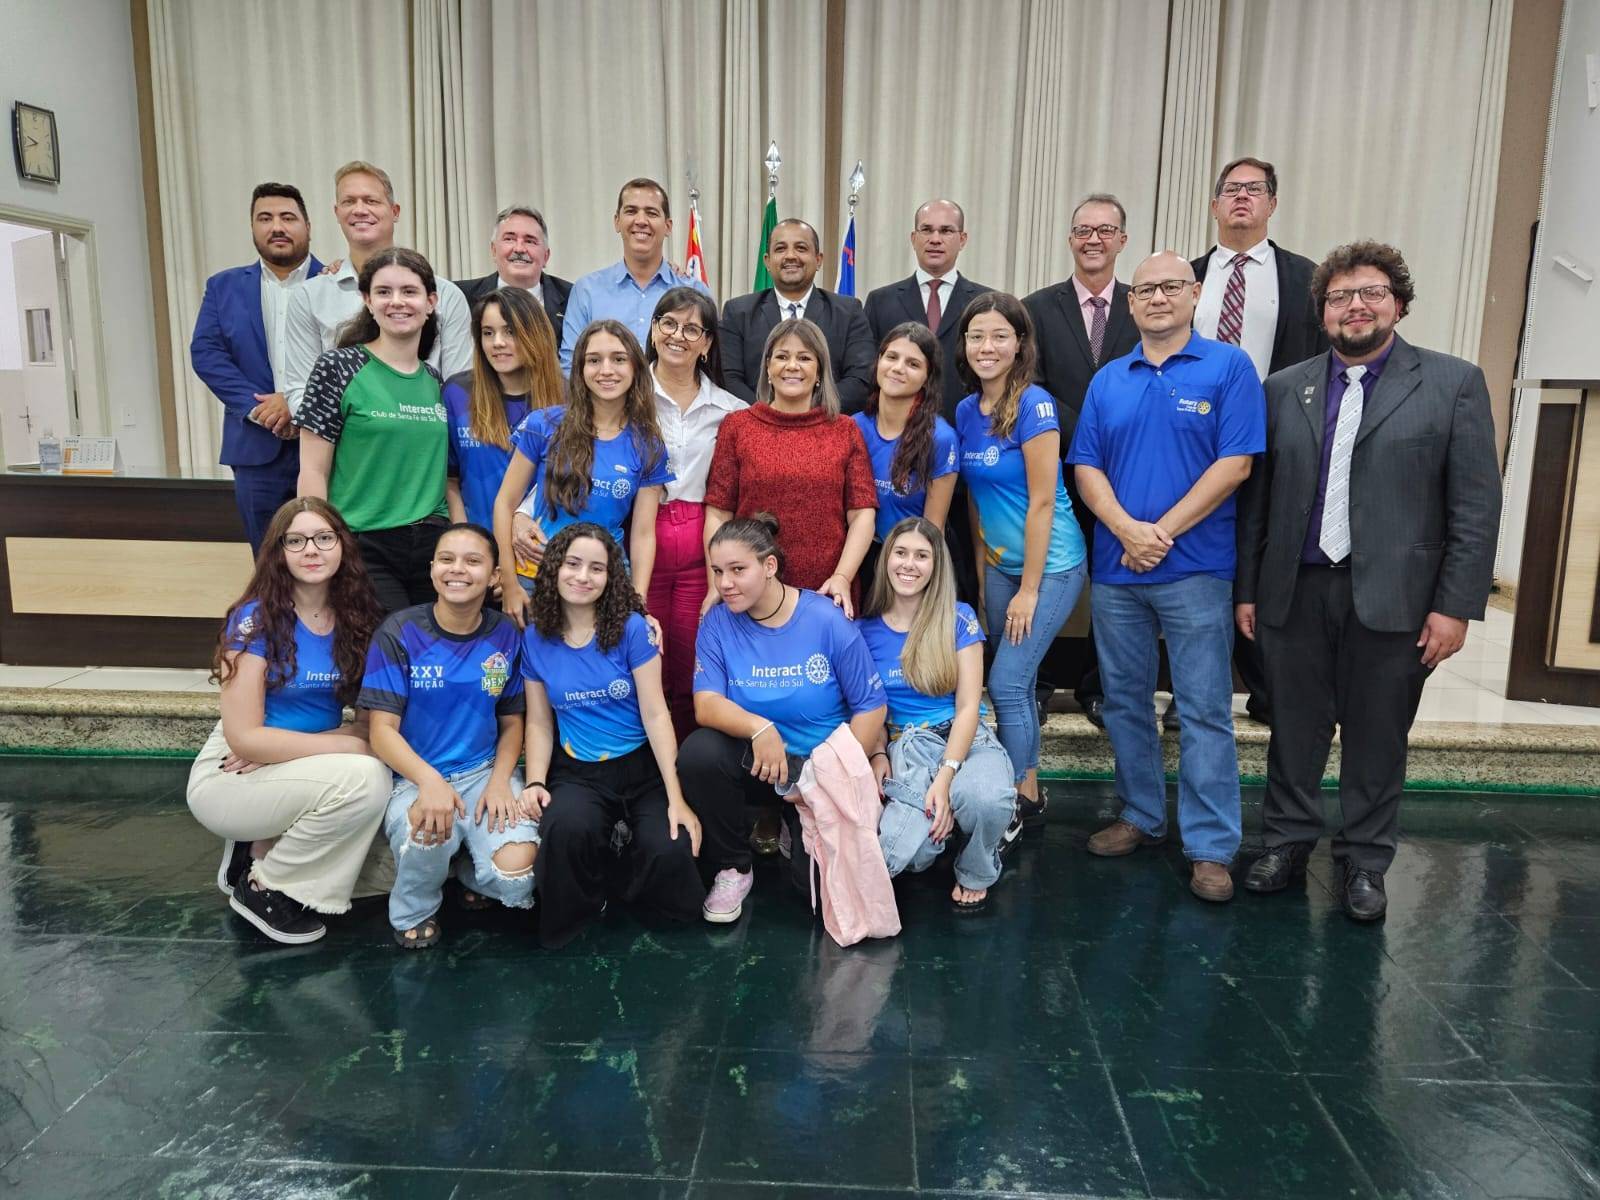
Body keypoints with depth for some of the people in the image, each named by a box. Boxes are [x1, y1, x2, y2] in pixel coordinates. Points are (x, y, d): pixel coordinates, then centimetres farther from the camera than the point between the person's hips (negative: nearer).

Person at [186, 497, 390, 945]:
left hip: (308, 772, 6)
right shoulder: (255, 619, -16)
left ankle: (262, 849, 3)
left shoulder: (359, 620, -2)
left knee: (376, 778, -22)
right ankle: (261, 886, -5)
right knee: (364, 779, -28)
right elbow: (244, 737, -20)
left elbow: (369, 720, -2)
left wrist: (284, 749, -16)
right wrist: (347, 743, -22)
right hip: (231, 780, -5)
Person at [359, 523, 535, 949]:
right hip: (416, 778, -2)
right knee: (427, 835, -37)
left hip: (486, 771, 2)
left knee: (516, 877, -23)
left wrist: (499, 781, -11)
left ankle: (472, 874, 18)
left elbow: (512, 721, 8)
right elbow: (382, 729, -11)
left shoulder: (506, 636, -1)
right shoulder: (398, 633, -8)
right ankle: (414, 912, 1)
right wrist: (429, 780, -29)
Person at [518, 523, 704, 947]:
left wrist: (675, 798, -15)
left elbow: (655, 714, -9)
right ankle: (581, 910, 1)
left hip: (642, 767, -1)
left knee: (669, 855, -28)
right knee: (565, 829, -34)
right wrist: (534, 782, -10)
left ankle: (628, 858, 11)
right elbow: (540, 722, 8)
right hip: (577, 772, 2)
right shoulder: (535, 637, 2)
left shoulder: (632, 628, -7)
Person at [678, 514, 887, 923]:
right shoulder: (717, 624, -5)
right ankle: (732, 868, -4)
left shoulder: (827, 620, -11)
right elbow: (706, 705, -16)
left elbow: (871, 707, -8)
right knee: (697, 752, -30)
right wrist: (759, 728, -35)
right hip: (753, 760, 2)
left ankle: (796, 826, 18)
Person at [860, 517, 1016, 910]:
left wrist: (945, 777, -17)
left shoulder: (958, 620, -2)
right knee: (895, 856, -28)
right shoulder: (865, 629, 4)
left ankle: (975, 874, -1)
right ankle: (942, 825, 11)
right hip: (905, 745, 1)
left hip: (964, 741, 0)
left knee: (988, 799, -37)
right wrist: (878, 755, -8)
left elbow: (968, 707, -6)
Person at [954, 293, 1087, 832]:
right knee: (1018, 682, 13)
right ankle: (1029, 791, 27)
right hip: (1000, 563, 7)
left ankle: (1023, 799, 11)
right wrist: (981, 571, 9)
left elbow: (1042, 502, -18)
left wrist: (1029, 589, -16)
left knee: (1007, 683, -6)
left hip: (1049, 565, -7)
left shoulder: (1034, 404, -17)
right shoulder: (967, 410, 4)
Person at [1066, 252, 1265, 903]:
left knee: (1205, 709, 0)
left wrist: (1164, 531, -13)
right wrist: (1128, 530, -11)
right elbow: (1086, 467, 5)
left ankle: (1211, 847, 9)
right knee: (1124, 700, 12)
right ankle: (1141, 816, 28)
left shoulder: (1228, 367, -1)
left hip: (1195, 568, -4)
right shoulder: (1108, 380, 11)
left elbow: (1235, 463, -9)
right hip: (1115, 568, 5)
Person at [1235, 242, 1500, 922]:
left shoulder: (1454, 384, 2)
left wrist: (1456, 605, -8)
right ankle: (1288, 841, 29)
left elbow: (1477, 506, -2)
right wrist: (1246, 589, 6)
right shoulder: (1283, 390, 9)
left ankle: (1365, 862, 26)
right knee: (1294, 728, 11)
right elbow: (1256, 499, 9)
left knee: (1377, 738, 9)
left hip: (1393, 599, -2)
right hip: (1295, 592, 2)